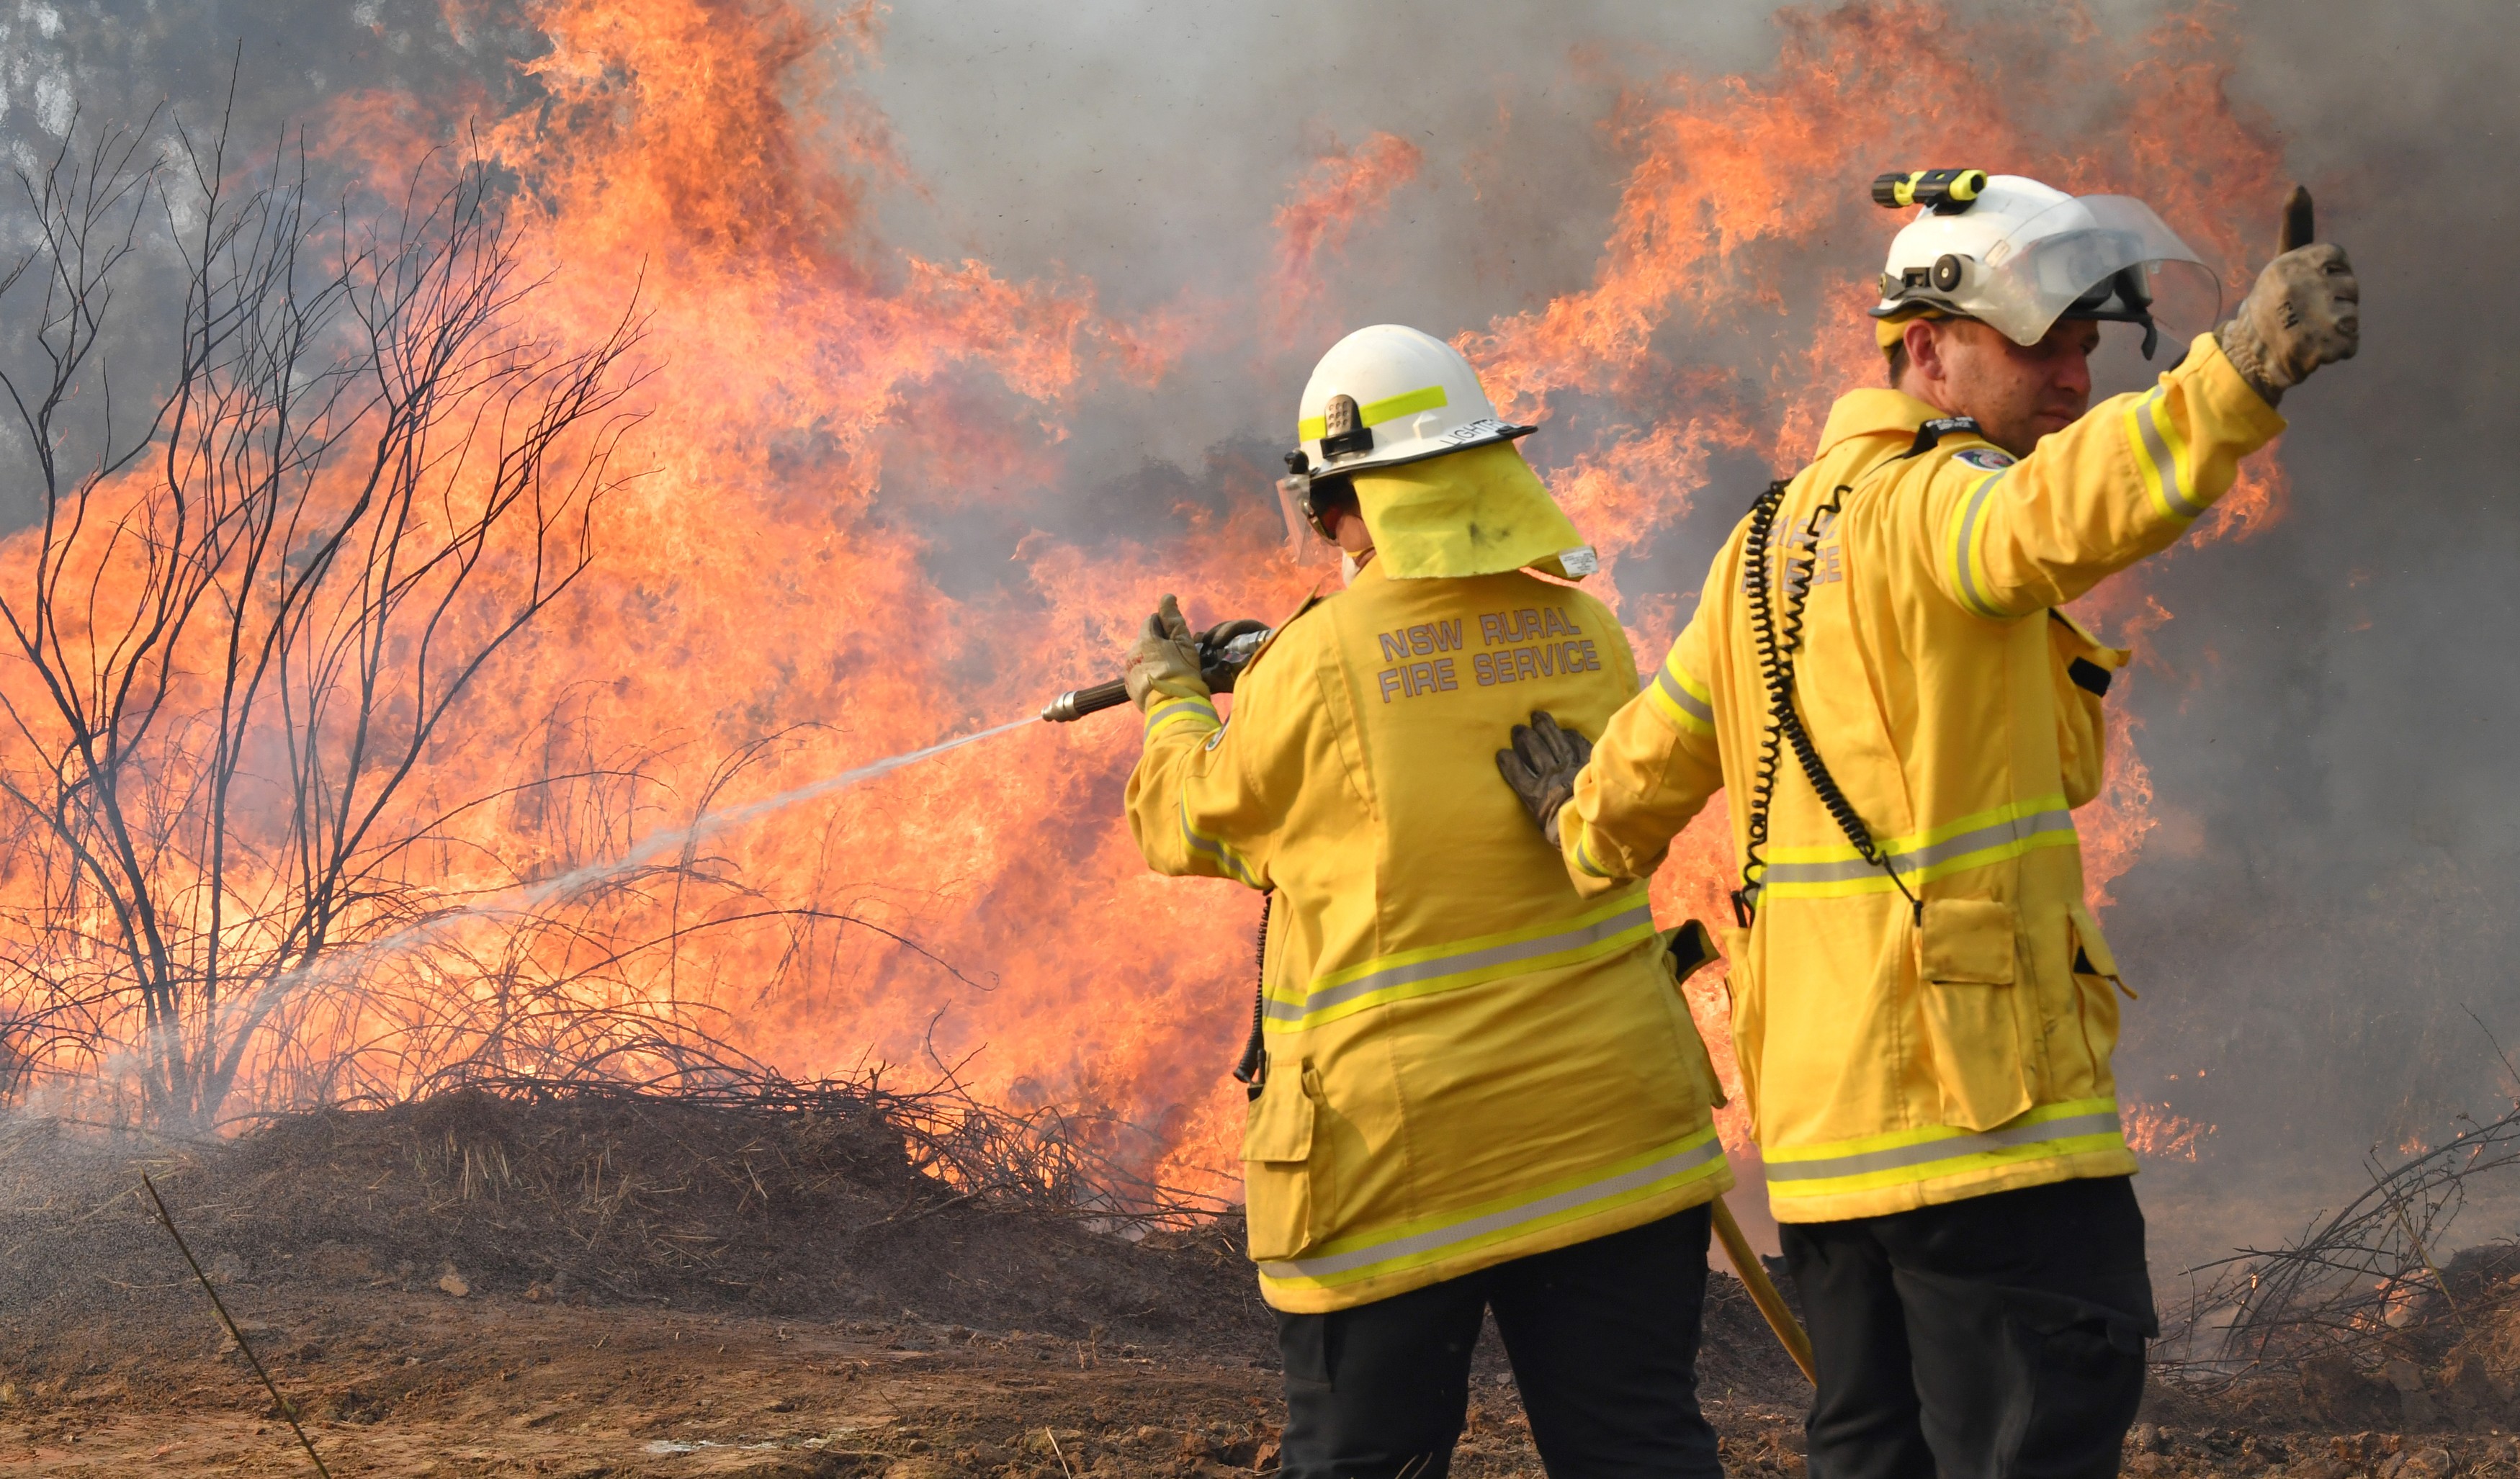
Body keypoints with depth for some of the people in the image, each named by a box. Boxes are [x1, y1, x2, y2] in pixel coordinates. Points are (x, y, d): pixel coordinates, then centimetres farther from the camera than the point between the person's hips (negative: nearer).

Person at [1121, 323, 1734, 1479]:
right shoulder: (1586, 638, 4)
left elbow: (1189, 823, 7)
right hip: (1611, 1141, 4)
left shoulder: (1321, 664, -10)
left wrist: (1172, 701, 30)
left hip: (1399, 1155, -3)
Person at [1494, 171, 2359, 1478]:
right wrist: (2239, 371, -50)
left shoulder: (1769, 540, 17)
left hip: (1814, 1104, 9)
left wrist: (1583, 837, 50)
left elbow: (1653, 757, 29)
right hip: (1972, 1084, -9)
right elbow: (2058, 511, -36)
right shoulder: (1927, 503, -11)